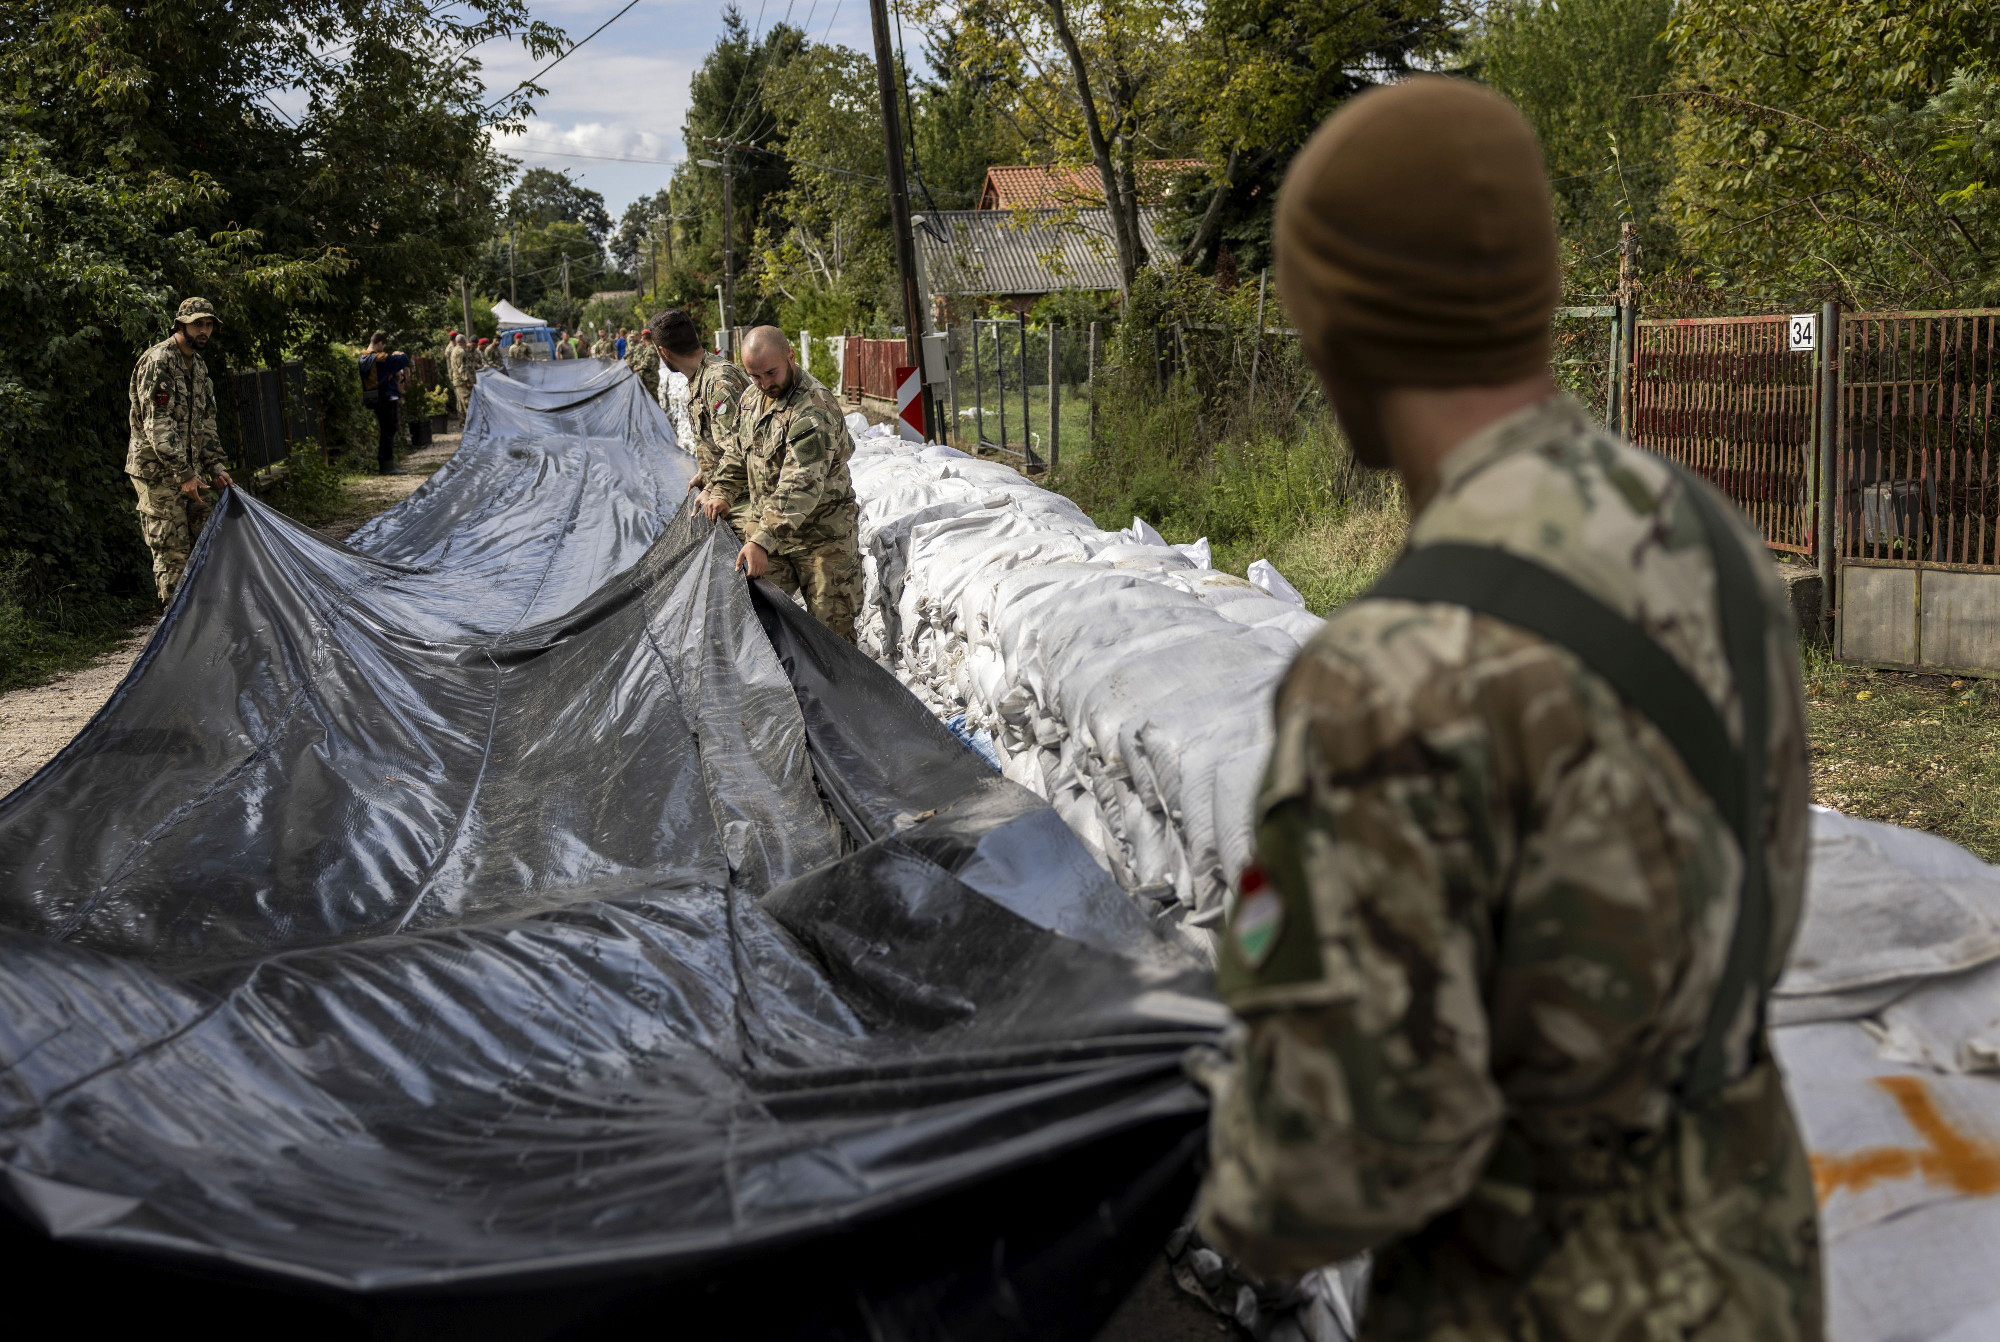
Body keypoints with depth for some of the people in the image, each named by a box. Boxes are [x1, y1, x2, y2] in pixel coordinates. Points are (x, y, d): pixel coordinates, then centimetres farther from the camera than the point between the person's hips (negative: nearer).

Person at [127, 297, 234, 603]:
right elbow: (157, 425, -22)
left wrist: (216, 467, 7)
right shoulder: (158, 362, -16)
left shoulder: (198, 366, 13)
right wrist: (183, 474, -24)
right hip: (157, 471, -9)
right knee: (173, 552, -8)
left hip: (188, 469, 9)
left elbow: (205, 424, 18)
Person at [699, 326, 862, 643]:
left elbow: (801, 485, -32)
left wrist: (764, 541, -37)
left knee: (831, 628, -2)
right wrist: (722, 493, 6)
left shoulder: (814, 409, -23)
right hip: (764, 528, 7)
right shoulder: (751, 400, 6)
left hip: (821, 536, -7)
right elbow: (736, 453, 23)